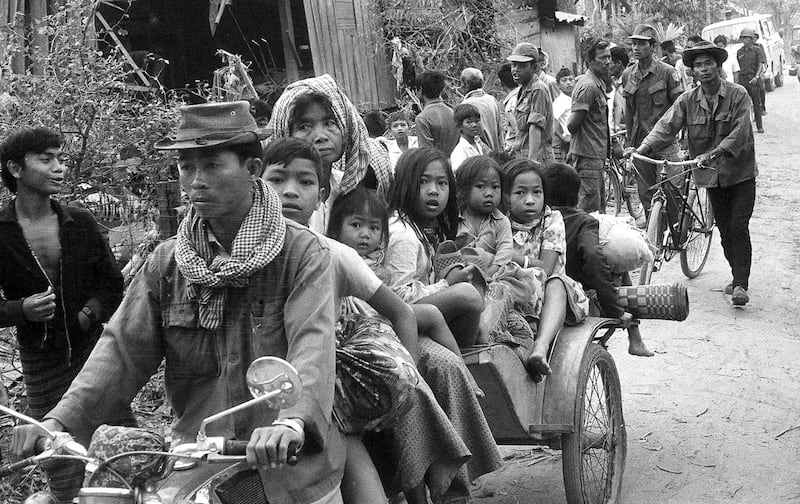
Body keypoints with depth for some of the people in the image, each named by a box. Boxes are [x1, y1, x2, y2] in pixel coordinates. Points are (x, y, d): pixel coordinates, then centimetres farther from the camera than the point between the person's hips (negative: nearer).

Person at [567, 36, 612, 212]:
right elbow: (572, 124, -21)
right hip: (588, 156, -10)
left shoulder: (600, 82, 14)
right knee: (589, 209, -8)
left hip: (596, 154, 10)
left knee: (599, 204, 16)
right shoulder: (588, 86, -18)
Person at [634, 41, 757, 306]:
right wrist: (643, 149, -26)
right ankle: (738, 276, 26)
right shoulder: (688, 100, 0)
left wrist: (712, 154, -32)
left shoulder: (738, 95, -10)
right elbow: (666, 126, -10)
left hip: (740, 172, -4)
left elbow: (739, 133, -19)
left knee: (738, 227, -9)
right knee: (724, 228, 11)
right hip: (711, 174, 4)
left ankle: (740, 284, -7)